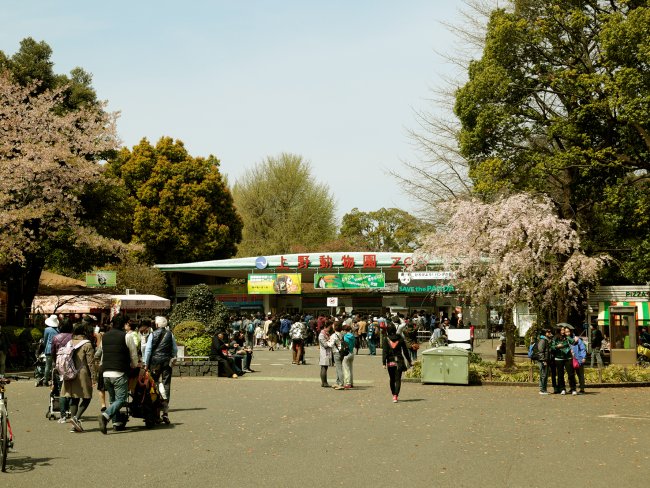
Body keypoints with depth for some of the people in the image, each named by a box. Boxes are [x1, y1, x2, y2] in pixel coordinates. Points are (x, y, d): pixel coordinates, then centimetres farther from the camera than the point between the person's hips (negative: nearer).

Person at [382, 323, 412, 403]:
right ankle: (395, 395, -19)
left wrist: (384, 363, -11)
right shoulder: (400, 339, 0)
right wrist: (409, 361, 13)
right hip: (399, 361, 0)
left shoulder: (386, 340, -3)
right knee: (398, 379, -3)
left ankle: (394, 395, 24)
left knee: (392, 379, 16)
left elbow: (384, 352, -9)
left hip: (390, 361, 0)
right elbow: (405, 351, 5)